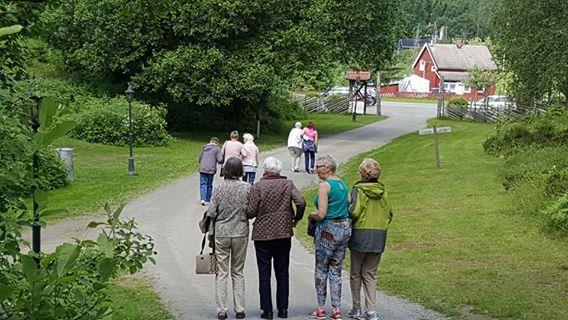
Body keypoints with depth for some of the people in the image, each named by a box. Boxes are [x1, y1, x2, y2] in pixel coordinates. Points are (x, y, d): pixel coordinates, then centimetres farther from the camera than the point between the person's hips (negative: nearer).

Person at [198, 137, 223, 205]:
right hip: (211, 170, -2)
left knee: (202, 184, 3)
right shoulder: (217, 149, -2)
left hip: (202, 169, 2)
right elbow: (220, 160, -10)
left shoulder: (204, 148, 12)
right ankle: (207, 200, 14)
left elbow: (200, 158, 17)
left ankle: (203, 199, -14)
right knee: (209, 185, 10)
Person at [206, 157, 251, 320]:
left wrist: (211, 232, 10)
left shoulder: (219, 188, -7)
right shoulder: (247, 188, -6)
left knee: (221, 272, 6)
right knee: (238, 272, 12)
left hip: (221, 233, -1)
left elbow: (211, 213, -7)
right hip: (241, 233, 1)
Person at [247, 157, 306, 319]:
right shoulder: (288, 184, -2)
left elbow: (251, 212, -12)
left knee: (264, 274, 5)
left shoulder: (258, 186, -8)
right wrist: (297, 218, 5)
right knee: (282, 273, 12)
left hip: (262, 234, -2)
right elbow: (301, 202, -12)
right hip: (284, 233, 2)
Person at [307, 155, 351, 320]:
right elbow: (349, 207, 13)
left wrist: (311, 216, 1)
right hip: (345, 228, 7)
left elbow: (321, 214, -18)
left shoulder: (324, 185, -14)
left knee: (321, 269, 6)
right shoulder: (343, 184, 10)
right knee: (336, 270, 12)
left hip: (329, 230, -7)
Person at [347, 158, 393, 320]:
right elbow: (389, 213, 8)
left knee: (356, 274, 10)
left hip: (361, 235, -4)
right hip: (379, 237, 4)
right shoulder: (382, 190, 5)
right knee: (370, 274, 11)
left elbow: (354, 211, -18)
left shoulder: (359, 189, -10)